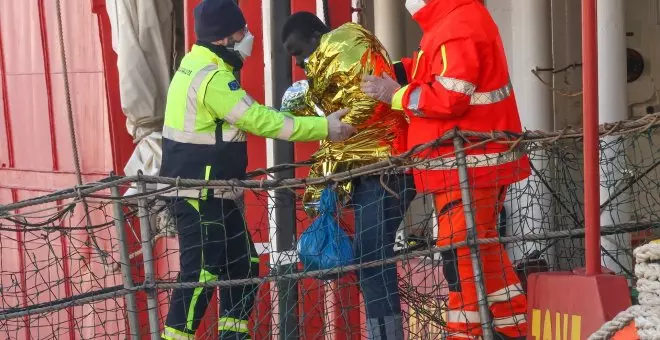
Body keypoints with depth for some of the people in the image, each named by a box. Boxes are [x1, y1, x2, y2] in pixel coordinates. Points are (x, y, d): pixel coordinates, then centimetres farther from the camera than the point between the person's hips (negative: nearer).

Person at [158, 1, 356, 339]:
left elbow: (249, 116, 14)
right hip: (199, 196, -10)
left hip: (212, 193, 10)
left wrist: (289, 112, 2)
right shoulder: (212, 78, -21)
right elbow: (259, 121, -21)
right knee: (202, 272, -8)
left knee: (242, 264, 14)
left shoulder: (199, 66, 11)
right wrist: (323, 127, -16)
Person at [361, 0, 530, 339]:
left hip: (468, 162, -11)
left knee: (462, 251, -7)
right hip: (478, 159, 11)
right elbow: (439, 71, 18)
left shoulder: (458, 28, -19)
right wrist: (398, 70, 5)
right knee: (481, 247, 17)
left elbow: (450, 98, -24)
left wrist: (396, 95, -13)